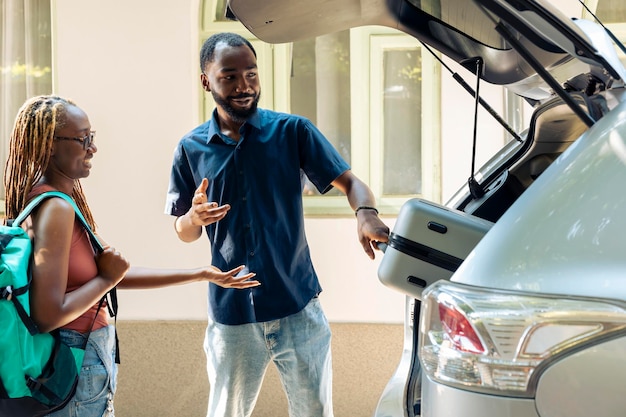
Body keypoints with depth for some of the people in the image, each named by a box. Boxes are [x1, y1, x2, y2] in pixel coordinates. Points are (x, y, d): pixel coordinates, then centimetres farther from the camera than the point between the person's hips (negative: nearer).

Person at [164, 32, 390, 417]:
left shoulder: (293, 131, -3)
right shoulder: (191, 148, 2)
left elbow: (348, 181, -7)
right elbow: (184, 232, 9)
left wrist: (366, 213, -29)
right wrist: (195, 216, -16)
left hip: (298, 309, -1)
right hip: (231, 316, 1)